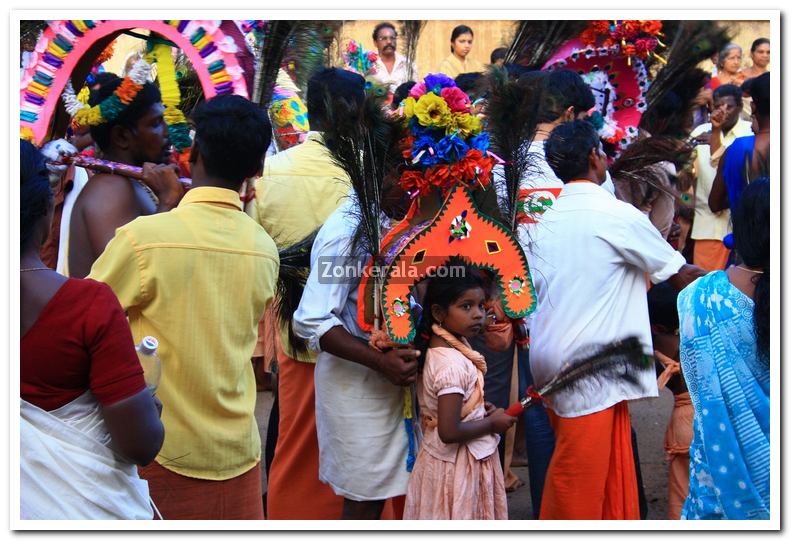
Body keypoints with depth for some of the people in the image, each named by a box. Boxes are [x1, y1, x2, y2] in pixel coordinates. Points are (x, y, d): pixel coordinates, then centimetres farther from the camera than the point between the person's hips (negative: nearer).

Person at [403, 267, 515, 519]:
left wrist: (478, 407, 3)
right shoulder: (452, 365, -28)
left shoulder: (452, 346, 1)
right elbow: (449, 432, -29)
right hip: (457, 467, -9)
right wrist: (492, 423, -16)